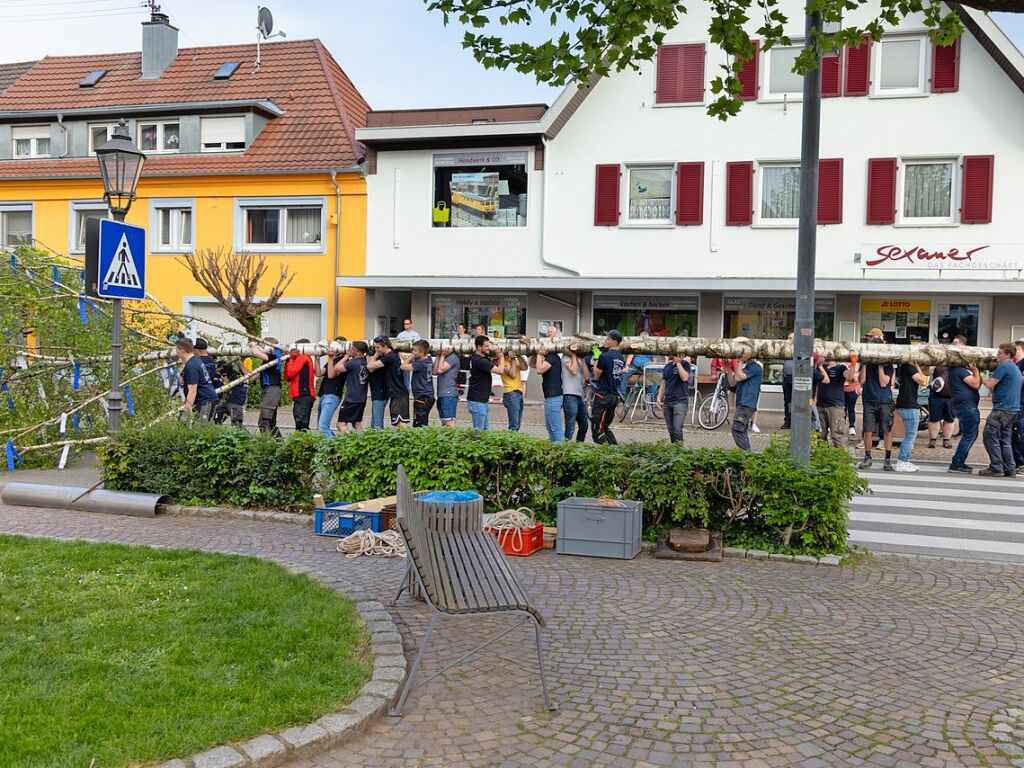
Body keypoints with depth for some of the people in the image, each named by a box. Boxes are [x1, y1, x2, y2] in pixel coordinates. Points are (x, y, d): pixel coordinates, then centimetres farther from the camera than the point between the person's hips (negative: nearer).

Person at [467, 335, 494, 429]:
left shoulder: (475, 357, 9)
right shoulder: (480, 361, -20)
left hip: (482, 400, 10)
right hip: (477, 401, -10)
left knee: (486, 429, 12)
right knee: (479, 430, -7)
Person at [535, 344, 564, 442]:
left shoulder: (552, 357, -13)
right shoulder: (551, 357, 18)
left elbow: (540, 370, -24)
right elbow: (532, 364, 24)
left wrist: (539, 354, -13)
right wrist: (539, 355, 11)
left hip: (553, 397, -11)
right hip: (551, 396, 11)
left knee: (556, 427, -11)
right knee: (549, 426, 17)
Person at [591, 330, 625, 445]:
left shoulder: (604, 356, -15)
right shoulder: (621, 358, 10)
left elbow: (596, 375, -8)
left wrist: (595, 359, 2)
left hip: (602, 396, -8)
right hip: (614, 396, 8)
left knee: (598, 428, -1)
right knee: (606, 426, 19)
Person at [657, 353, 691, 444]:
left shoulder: (685, 364, 0)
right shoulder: (667, 366, 16)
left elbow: (685, 378, -19)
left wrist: (678, 362, -14)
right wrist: (659, 397, 7)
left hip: (680, 401, -6)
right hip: (667, 401, 6)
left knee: (677, 429, -16)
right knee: (671, 430, 7)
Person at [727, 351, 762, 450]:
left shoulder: (755, 367, -7)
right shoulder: (746, 368, 23)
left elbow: (739, 377, -17)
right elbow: (732, 383, 19)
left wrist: (740, 362, -8)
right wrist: (728, 368, 11)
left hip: (747, 404, -10)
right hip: (742, 403, 10)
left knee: (737, 429, -16)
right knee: (741, 431, 10)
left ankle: (745, 451, -16)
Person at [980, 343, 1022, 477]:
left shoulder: (1004, 367, -12)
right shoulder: (1016, 368, 19)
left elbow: (990, 385, -15)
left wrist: (984, 378, 3)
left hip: (1002, 409, -9)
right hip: (1013, 409, 9)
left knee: (990, 436, -5)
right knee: (1005, 439, 12)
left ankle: (996, 468, -6)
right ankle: (1010, 469, 12)